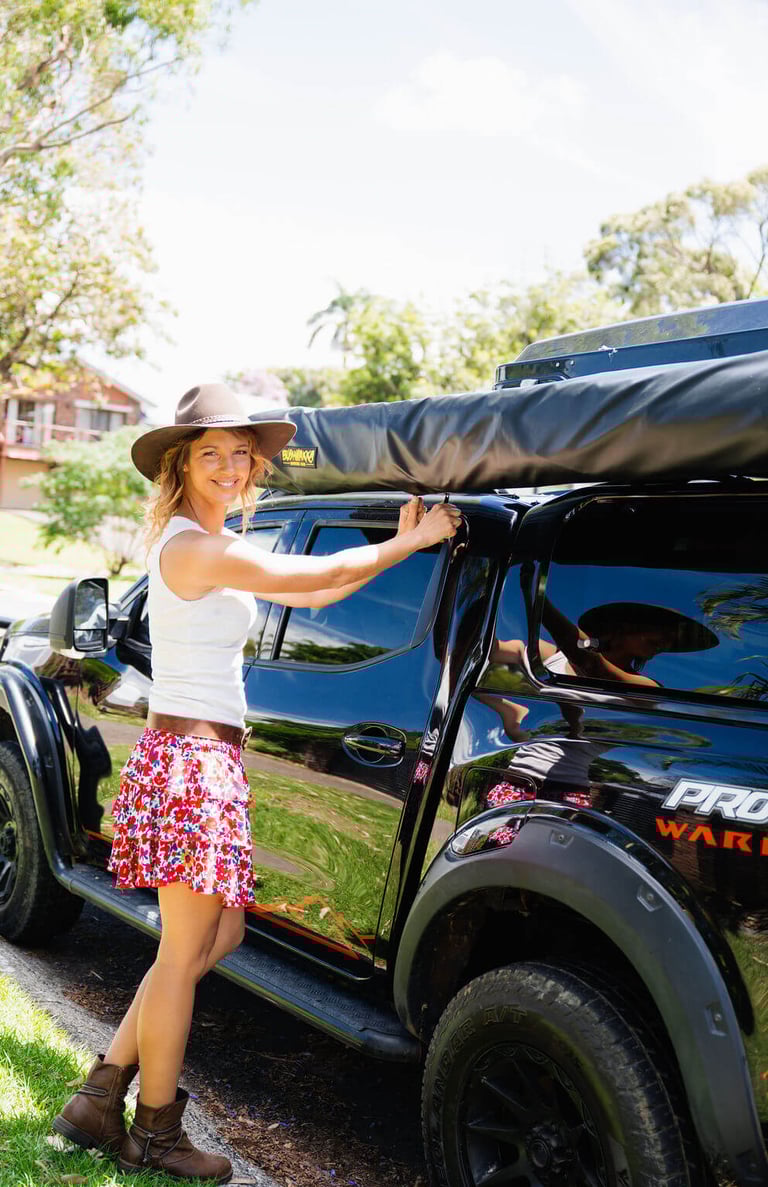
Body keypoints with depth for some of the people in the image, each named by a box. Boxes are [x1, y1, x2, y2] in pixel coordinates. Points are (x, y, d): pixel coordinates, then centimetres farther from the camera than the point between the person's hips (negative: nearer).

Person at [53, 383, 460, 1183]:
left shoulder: (215, 547, 16)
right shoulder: (193, 546, -16)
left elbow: (311, 595, 15)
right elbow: (317, 575, -13)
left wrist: (400, 542, 13)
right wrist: (411, 542, -1)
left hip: (206, 757, 10)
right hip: (191, 760, -10)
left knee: (219, 935, 17)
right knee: (185, 952, 3)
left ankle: (101, 1097, 25)